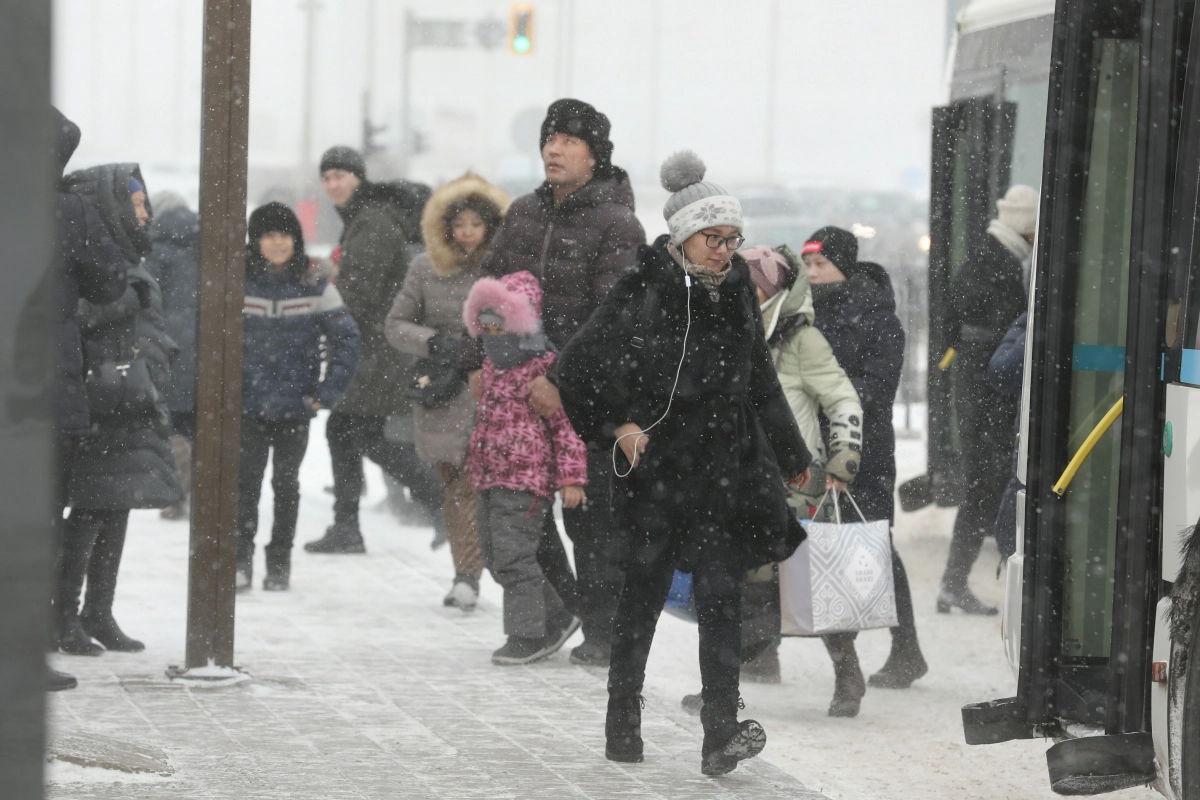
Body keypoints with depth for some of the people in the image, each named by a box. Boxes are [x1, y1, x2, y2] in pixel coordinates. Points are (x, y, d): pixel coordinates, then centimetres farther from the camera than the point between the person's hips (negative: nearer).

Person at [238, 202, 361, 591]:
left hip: (295, 406, 1)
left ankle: (279, 562, 17)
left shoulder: (316, 289, -1)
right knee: (245, 482, -4)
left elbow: (346, 339, 0)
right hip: (247, 404, 0)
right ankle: (240, 559, 4)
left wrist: (329, 391, -6)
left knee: (286, 483, 9)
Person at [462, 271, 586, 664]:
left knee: (513, 554, -10)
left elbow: (568, 424, -13)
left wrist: (571, 477, -16)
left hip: (526, 477, -10)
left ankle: (527, 633, 2)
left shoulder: (545, 369, -13)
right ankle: (556, 617, 22)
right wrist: (476, 460, 30)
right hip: (489, 478, 10)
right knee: (495, 556, 12)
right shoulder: (492, 367, 14)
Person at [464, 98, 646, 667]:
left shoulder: (616, 226, -8)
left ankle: (603, 629, 8)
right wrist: (477, 361, 1)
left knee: (590, 514, -3)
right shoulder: (523, 214, 12)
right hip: (520, 385, 6)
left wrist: (565, 381, -23)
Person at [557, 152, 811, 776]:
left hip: (725, 472, 3)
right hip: (656, 470, -3)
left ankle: (721, 735, -14)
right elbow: (578, 367, -7)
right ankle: (623, 715, 26)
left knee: (721, 594, -7)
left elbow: (759, 381, 18)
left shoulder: (736, 292, 7)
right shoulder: (643, 292, -10)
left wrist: (790, 456, 23)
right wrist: (617, 424, -14)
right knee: (645, 591, 9)